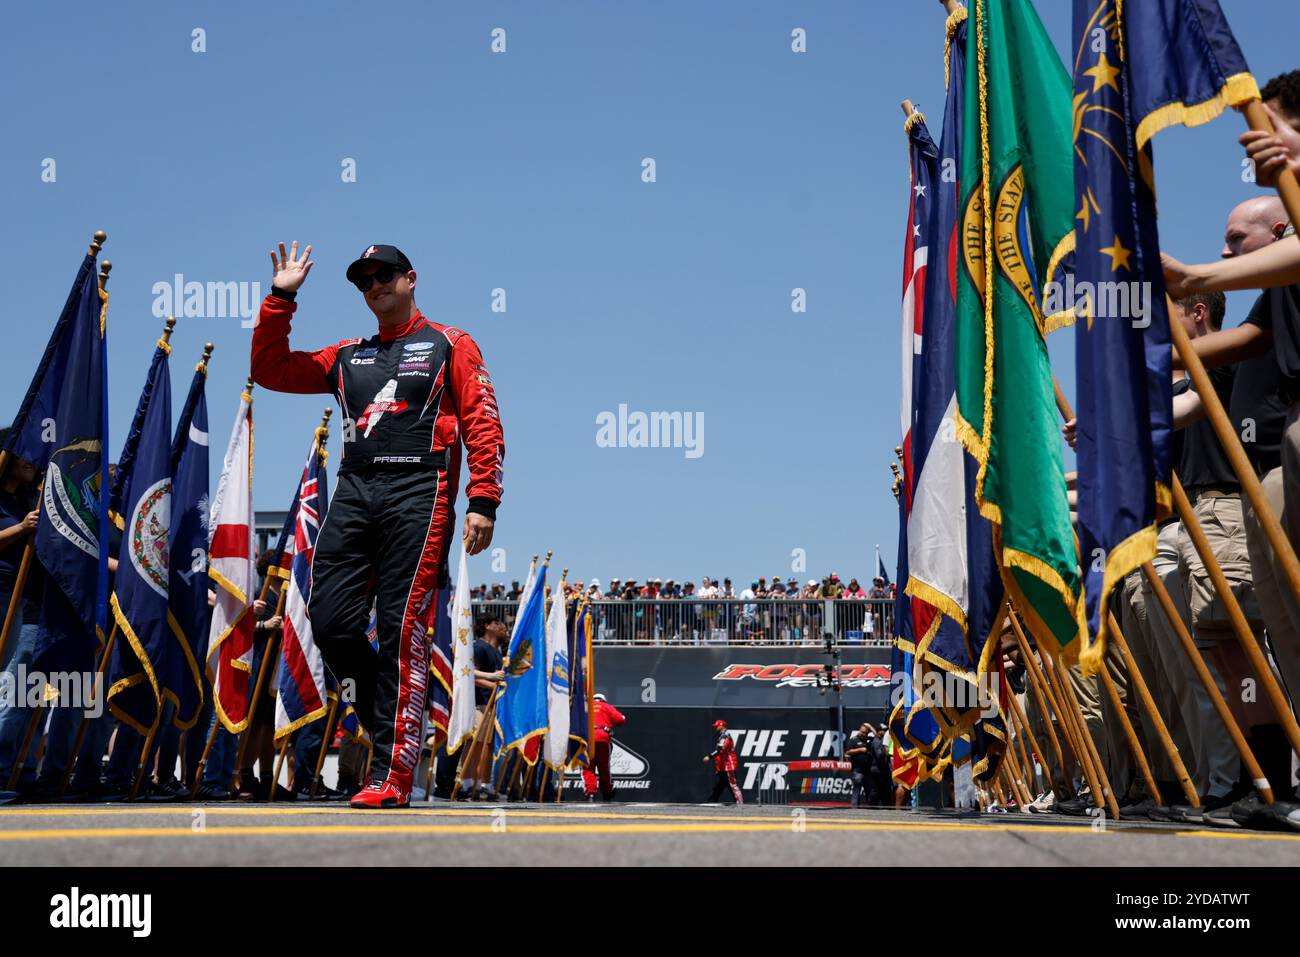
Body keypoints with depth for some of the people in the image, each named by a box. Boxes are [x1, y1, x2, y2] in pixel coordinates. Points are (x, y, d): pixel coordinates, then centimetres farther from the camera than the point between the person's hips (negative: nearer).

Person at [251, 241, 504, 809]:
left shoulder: (450, 347, 11)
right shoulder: (347, 357, 24)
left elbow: (483, 426, 2)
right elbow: (270, 369, 21)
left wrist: (482, 502, -10)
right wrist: (280, 299, 14)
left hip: (417, 492, -5)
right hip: (353, 491, 5)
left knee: (401, 630, -11)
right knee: (331, 622, -6)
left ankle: (393, 773, -9)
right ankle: (392, 728, 13)